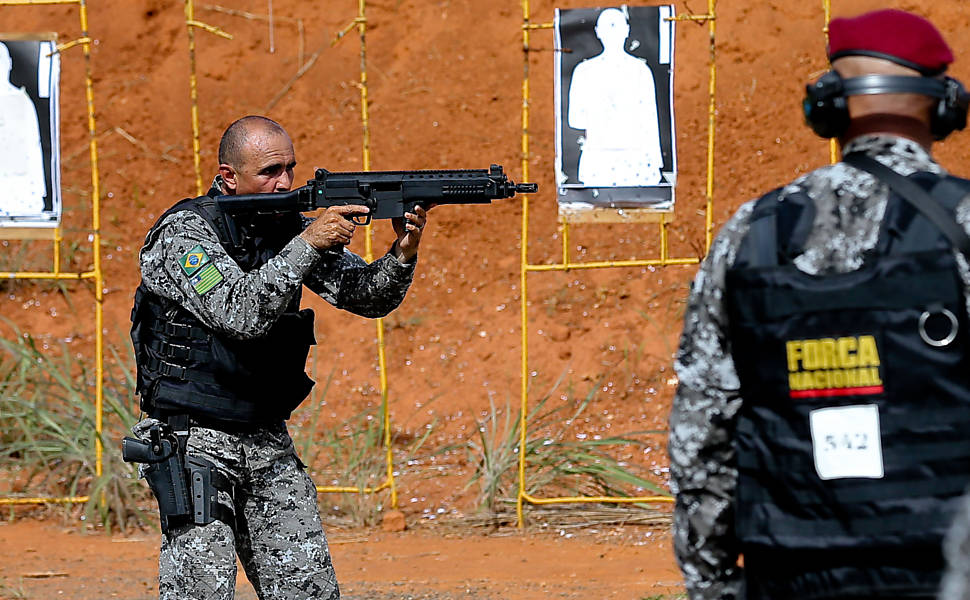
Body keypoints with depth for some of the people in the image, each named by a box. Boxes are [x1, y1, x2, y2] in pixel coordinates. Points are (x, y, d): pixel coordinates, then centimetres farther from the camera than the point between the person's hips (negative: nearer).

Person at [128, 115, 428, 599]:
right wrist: (307, 245, -29)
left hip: (267, 442, 7)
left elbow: (366, 296, 4)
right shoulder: (185, 232, -14)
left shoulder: (291, 227, 6)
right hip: (194, 441, -7)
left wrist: (402, 254, -16)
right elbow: (240, 314, -27)